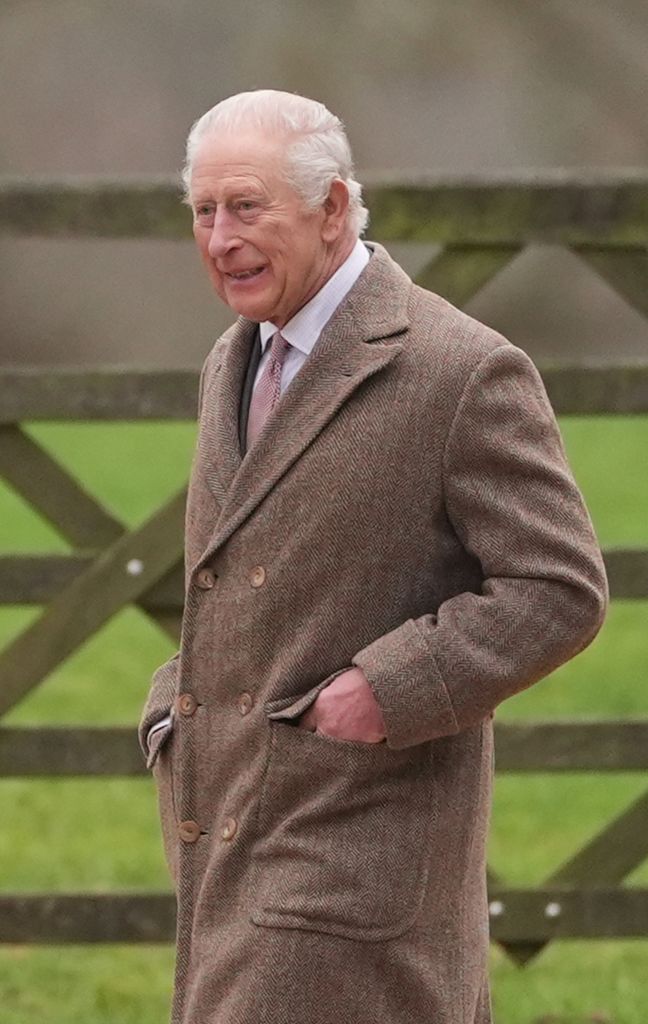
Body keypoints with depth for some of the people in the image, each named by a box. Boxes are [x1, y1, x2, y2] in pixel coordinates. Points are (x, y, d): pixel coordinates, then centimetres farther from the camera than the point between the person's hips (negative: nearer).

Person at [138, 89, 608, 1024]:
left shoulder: (465, 373, -13)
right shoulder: (237, 363, 13)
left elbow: (560, 591, -14)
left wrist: (387, 690, -21)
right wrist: (177, 716, 10)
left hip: (363, 841, -8)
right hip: (234, 829, 8)